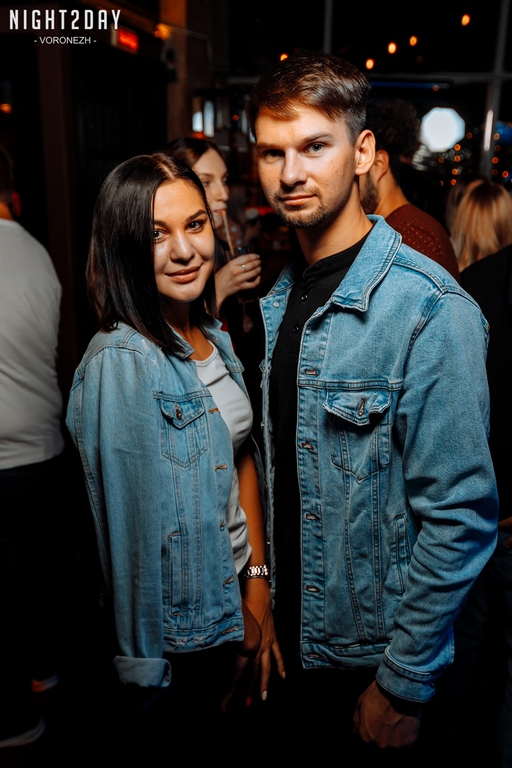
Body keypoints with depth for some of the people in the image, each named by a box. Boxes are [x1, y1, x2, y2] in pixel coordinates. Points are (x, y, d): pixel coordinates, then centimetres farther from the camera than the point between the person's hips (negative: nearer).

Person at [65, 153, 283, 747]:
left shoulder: (214, 338, -1)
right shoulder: (119, 365, -25)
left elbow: (242, 458, 4)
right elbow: (134, 531, -21)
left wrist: (258, 582, 0)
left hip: (237, 593, 7)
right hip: (180, 625, -7)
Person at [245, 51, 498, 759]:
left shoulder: (432, 311, -23)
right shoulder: (277, 298, 1)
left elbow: (461, 516, -22)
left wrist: (404, 685, -16)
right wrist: (261, 606, 10)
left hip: (372, 656, -6)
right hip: (291, 638, 7)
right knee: (294, 752, 27)